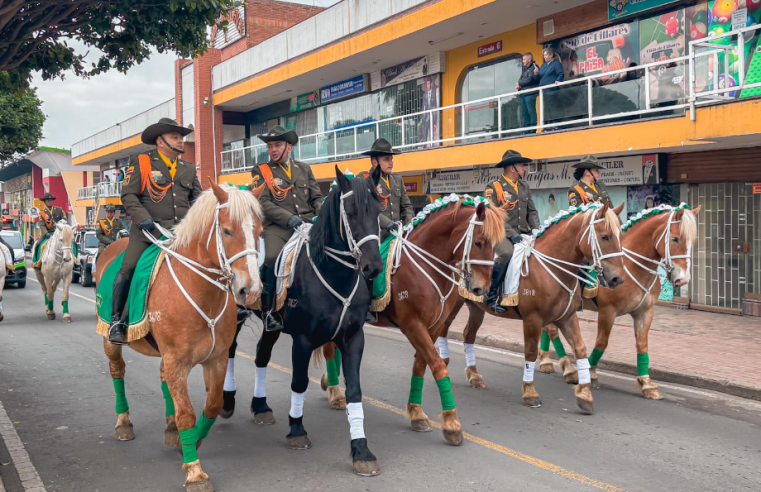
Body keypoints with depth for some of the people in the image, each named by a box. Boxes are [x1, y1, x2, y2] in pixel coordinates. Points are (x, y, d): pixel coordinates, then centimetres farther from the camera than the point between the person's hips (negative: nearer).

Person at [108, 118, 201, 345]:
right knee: (129, 268, -17)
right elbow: (128, 196, -1)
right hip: (148, 230, -4)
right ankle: (117, 320, -3)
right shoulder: (141, 163, 5)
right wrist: (143, 218, -16)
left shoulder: (189, 169, 19)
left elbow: (198, 198, 19)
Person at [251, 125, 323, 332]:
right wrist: (289, 218, -17)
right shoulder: (261, 171, 9)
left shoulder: (304, 168, 22)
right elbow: (263, 203, -3)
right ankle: (267, 310, -13)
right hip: (278, 227, -3)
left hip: (308, 224, 4)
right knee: (271, 258, -32)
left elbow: (317, 197, 19)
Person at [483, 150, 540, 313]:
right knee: (506, 253, -35)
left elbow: (532, 211, 18)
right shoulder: (493, 187, -4)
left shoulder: (525, 186, 17)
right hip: (501, 234, -6)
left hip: (523, 234, 6)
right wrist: (511, 234, -20)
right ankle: (491, 296, -22)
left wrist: (536, 231, 1)